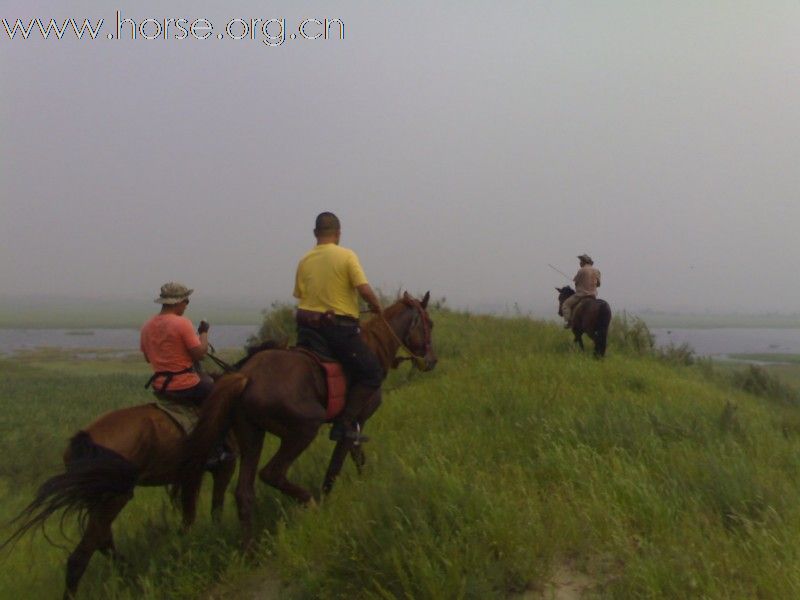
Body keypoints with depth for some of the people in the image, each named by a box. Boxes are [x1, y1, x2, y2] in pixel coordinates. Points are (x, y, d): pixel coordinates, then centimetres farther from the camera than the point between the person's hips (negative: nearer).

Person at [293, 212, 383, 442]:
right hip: (339, 327, -6)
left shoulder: (304, 261, 8)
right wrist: (377, 307, 5)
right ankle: (345, 423, -8)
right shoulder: (346, 256, -7)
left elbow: (300, 296, 6)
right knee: (372, 373, 2)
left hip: (307, 327, 6)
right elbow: (365, 290, -13)